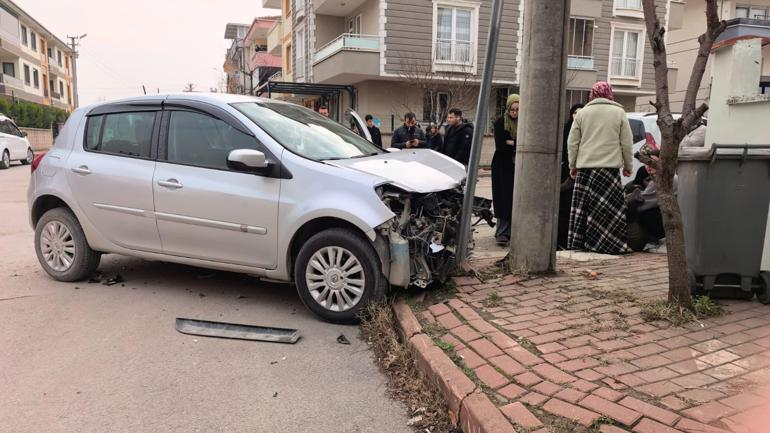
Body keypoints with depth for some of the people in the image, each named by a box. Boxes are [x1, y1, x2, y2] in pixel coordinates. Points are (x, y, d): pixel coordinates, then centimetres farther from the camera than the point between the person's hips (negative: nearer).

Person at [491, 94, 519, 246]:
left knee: (516, 199, 2)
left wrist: (510, 143, -13)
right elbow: (500, 145, -12)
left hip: (518, 167, 2)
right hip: (503, 166, -2)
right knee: (504, 199, -4)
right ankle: (502, 232, -2)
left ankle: (508, 232, 11)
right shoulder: (500, 122, -3)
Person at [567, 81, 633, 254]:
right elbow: (626, 143, 4)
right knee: (609, 208, -1)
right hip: (610, 167, -2)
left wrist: (573, 165, 15)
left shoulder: (582, 112, 8)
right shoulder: (618, 112, 4)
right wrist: (628, 166, 13)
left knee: (582, 206, 6)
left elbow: (572, 143, 7)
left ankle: (578, 243, 11)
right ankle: (607, 245, -2)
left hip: (585, 166, 2)